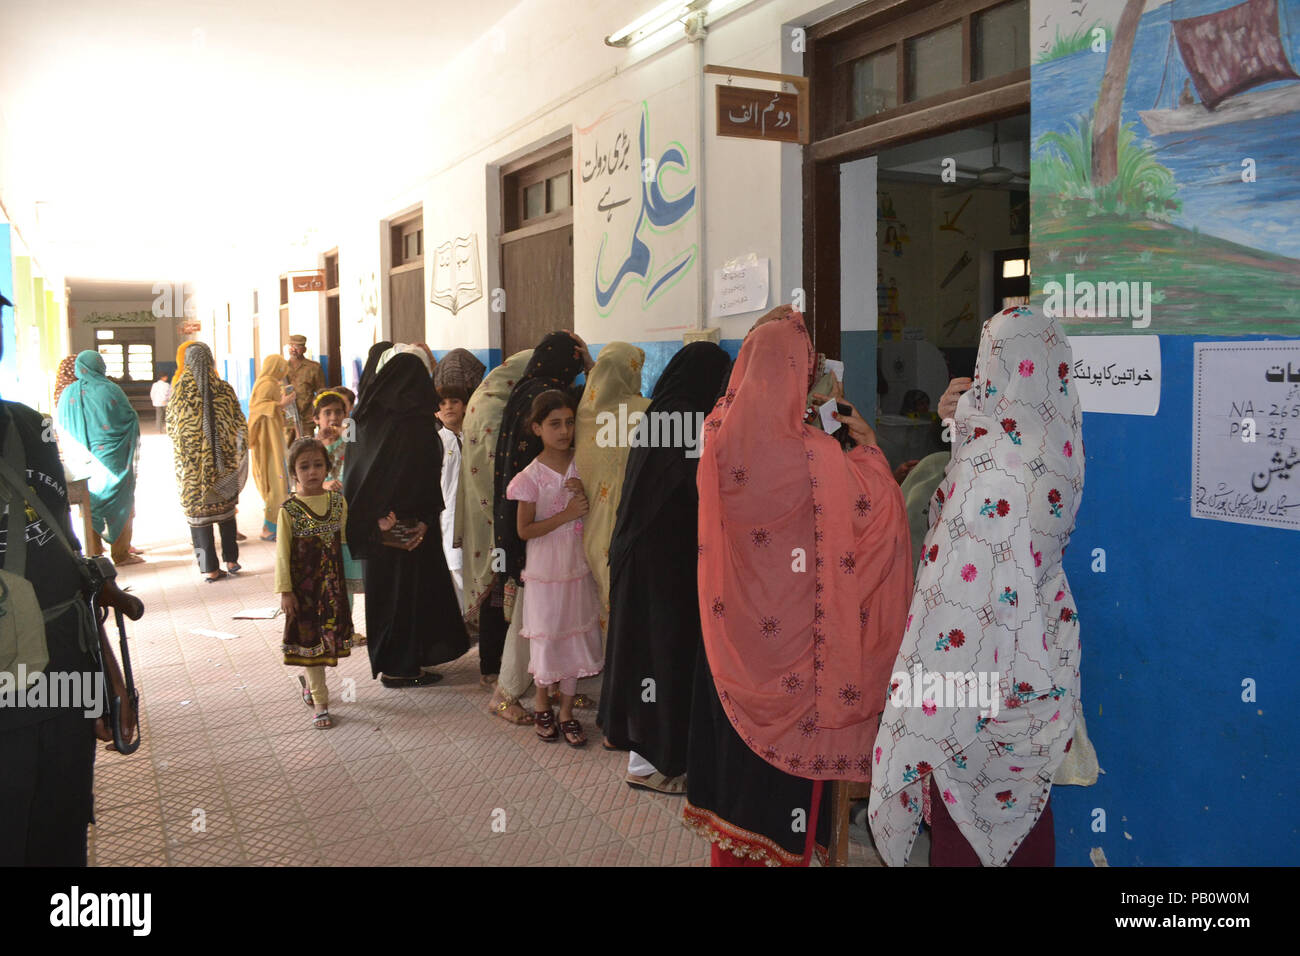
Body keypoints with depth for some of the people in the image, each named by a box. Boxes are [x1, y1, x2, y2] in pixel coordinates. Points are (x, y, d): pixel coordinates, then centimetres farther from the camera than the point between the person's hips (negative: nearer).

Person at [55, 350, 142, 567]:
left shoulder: (68, 394, 1)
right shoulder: (110, 390, -10)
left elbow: (61, 429, 8)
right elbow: (131, 419, -6)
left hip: (81, 461, 4)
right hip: (112, 459, -3)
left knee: (89, 503, 14)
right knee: (120, 502, 6)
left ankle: (94, 550, 22)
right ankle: (121, 552, 9)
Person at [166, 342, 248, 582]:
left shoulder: (179, 390, -7)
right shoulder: (224, 389, -6)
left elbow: (171, 427, 0)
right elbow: (239, 424, -1)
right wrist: (237, 454, 12)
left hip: (192, 462, -1)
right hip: (222, 460, 1)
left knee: (198, 511, 6)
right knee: (226, 509, 16)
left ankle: (210, 568, 6)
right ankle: (231, 560, 21)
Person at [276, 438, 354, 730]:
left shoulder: (339, 503, 0)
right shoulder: (289, 509, -10)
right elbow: (282, 553, -8)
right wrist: (285, 591, -10)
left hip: (333, 585, 4)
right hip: (304, 588, -4)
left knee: (331, 636, 13)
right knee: (310, 639, 4)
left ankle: (310, 680, 41)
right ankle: (320, 703, 13)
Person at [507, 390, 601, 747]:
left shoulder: (582, 464, -1)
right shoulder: (532, 476, -12)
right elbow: (524, 530, -12)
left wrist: (585, 494, -14)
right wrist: (565, 515, -21)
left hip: (578, 566, 3)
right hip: (545, 569, -3)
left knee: (574, 635, 9)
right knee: (546, 636, 7)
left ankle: (567, 712, 23)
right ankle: (542, 704, 31)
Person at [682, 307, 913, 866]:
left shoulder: (722, 438, -6)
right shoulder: (814, 455, -22)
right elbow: (873, 505, -9)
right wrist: (867, 444, 6)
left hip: (732, 620, 6)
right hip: (793, 627, -6)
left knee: (737, 733, 19)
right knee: (789, 735, 10)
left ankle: (731, 848, 34)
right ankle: (782, 853, 24)